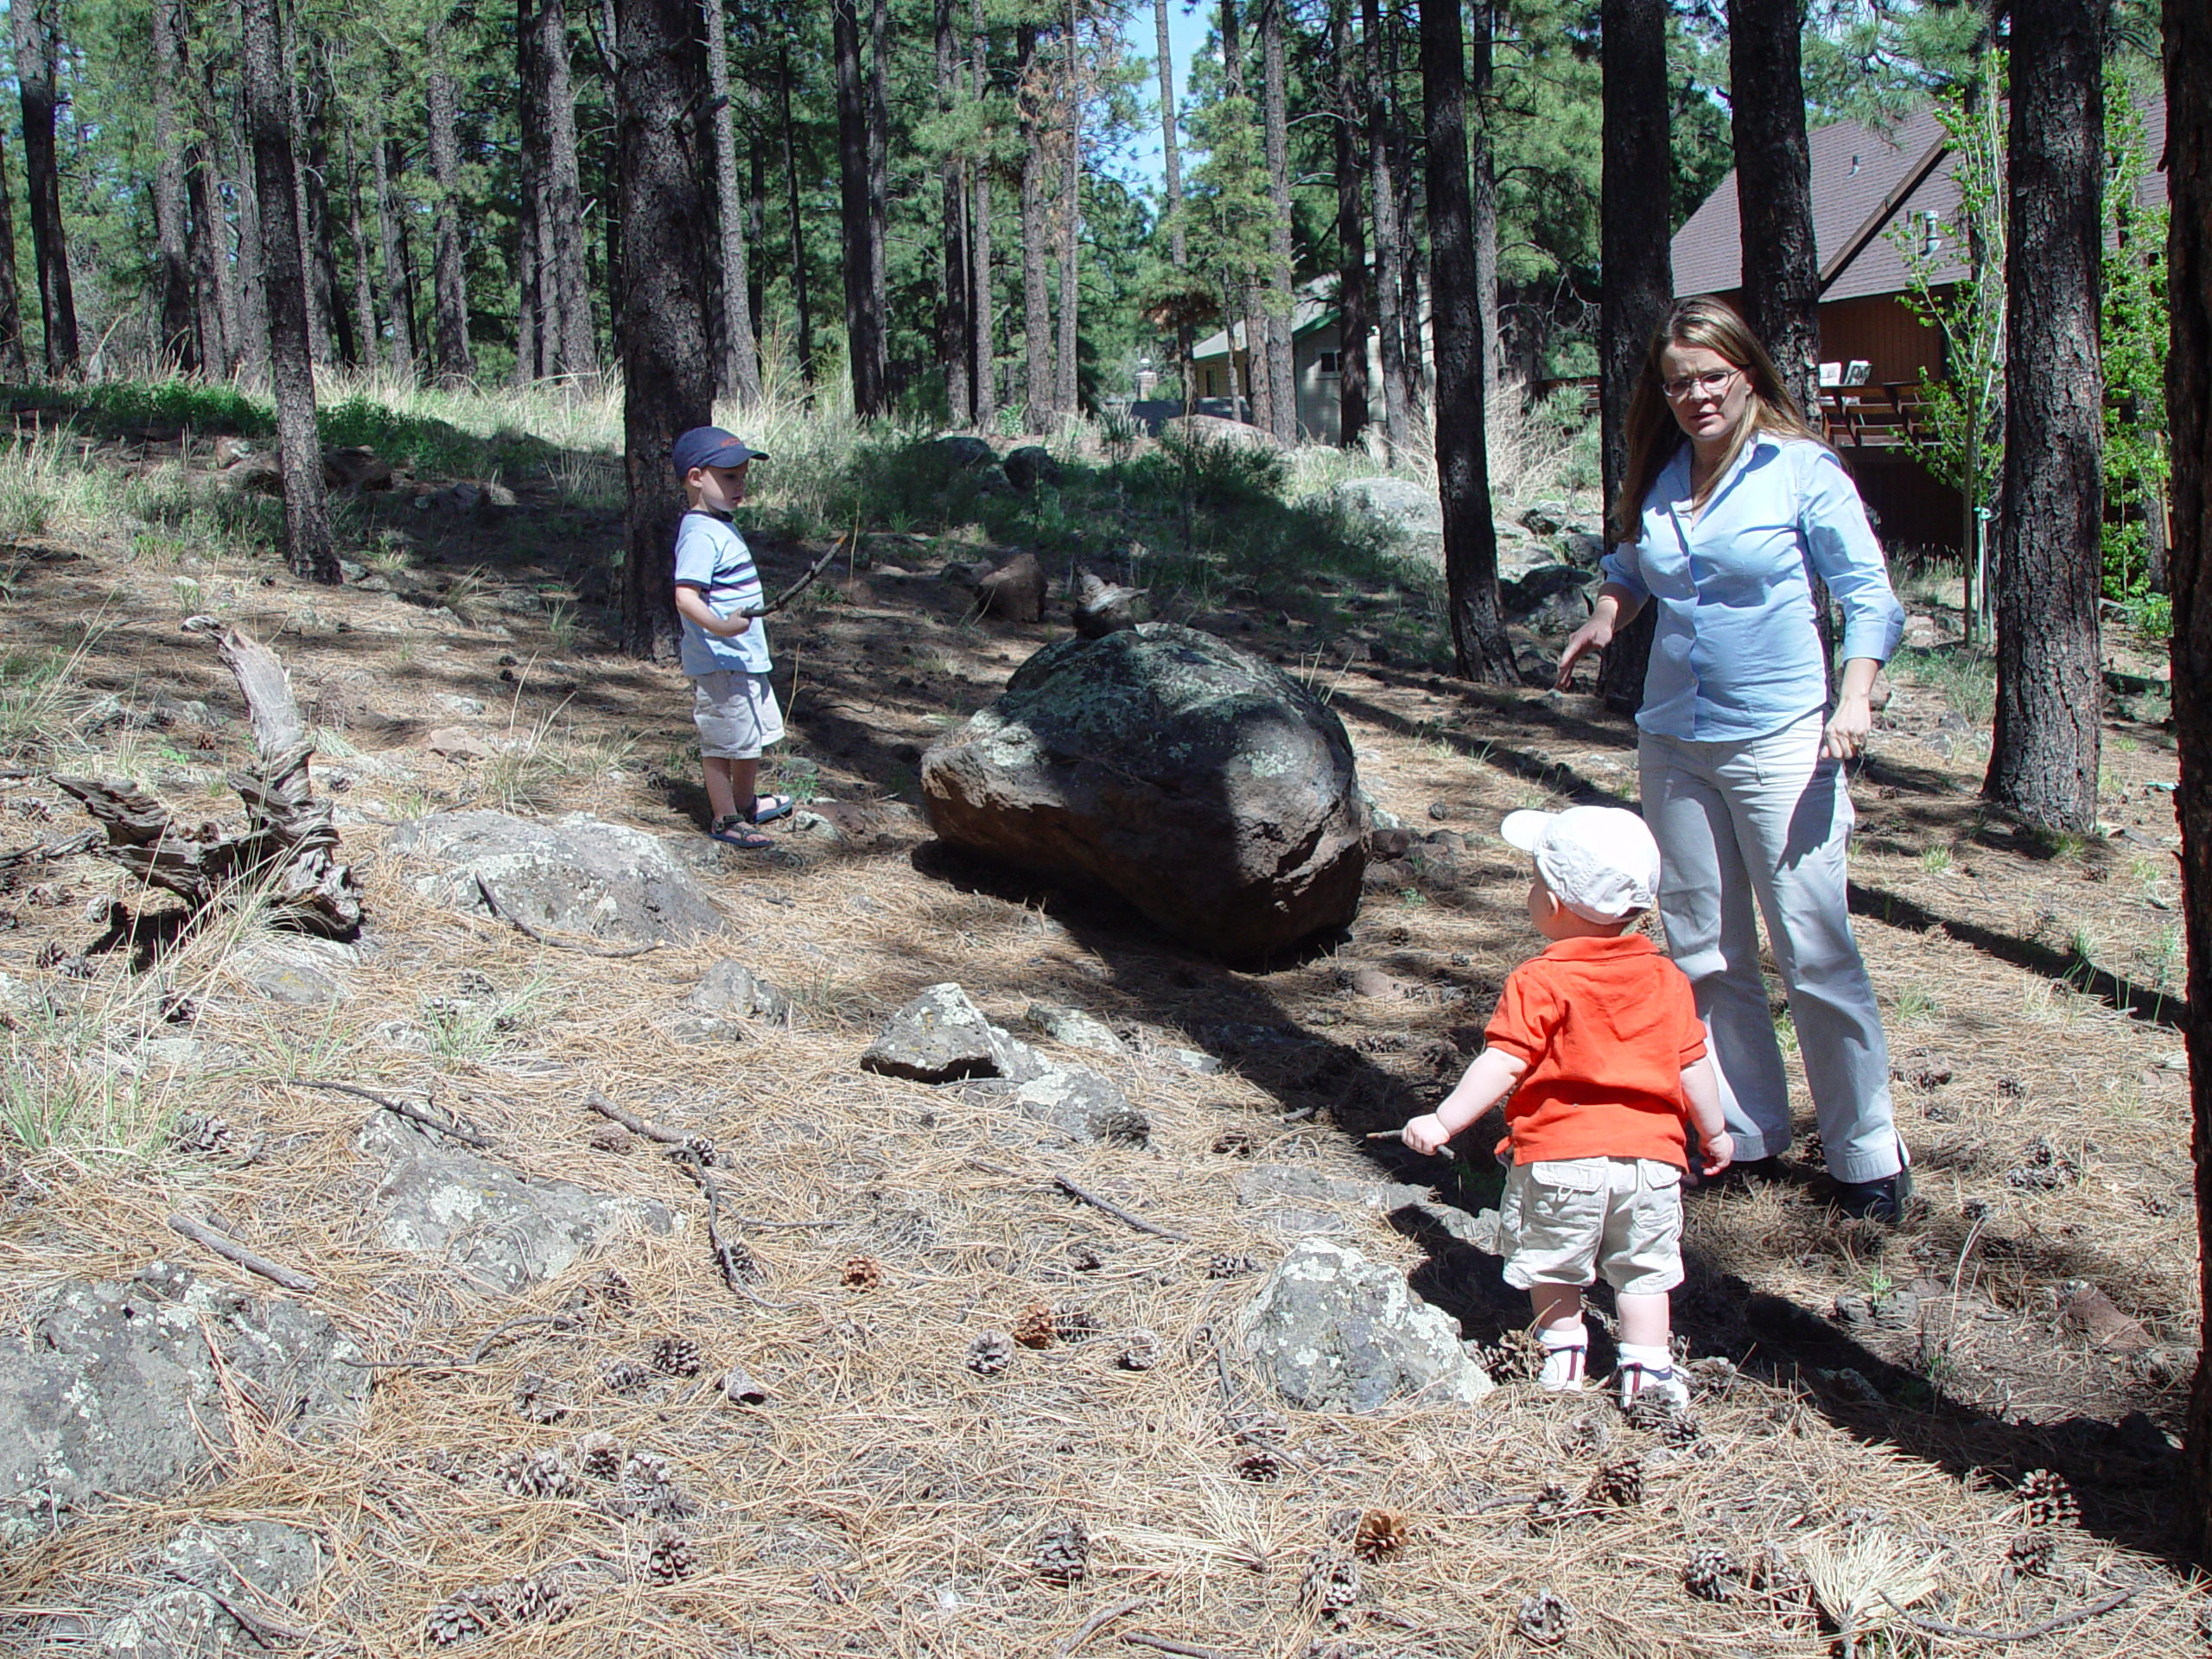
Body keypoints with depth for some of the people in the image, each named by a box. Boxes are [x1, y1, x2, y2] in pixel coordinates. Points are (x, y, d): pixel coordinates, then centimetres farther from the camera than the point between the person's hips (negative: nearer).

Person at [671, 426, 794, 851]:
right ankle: (725, 818, 8)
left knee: (754, 734, 21)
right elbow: (686, 596, -29)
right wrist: (719, 627, -42)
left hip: (745, 657, 11)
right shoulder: (701, 534, -19)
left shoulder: (722, 526, 14)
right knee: (723, 740, -1)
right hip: (718, 661, -11)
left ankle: (745, 802, 37)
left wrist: (752, 620, 36)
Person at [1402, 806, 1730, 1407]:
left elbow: (1501, 1064, -17)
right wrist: (1714, 1133, 23)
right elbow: (1692, 1066, 9)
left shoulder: (1539, 982, -12)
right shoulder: (1667, 979, 3)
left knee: (1551, 1262, 18)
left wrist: (1443, 1121, -13)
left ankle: (1564, 1353, 24)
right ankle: (1647, 1368, 15)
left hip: (1559, 1154, -4)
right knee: (1643, 1268, 16)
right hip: (1652, 1154, 4)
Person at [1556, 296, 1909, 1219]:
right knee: (1704, 954, 11)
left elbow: (1869, 597, -5)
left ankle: (1867, 1155, 7)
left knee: (1815, 953, -5)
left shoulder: (1803, 471, -6)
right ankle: (1744, 1133, 24)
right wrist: (1605, 619, 7)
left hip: (1779, 741, -5)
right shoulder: (1658, 480, 8)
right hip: (1673, 741, 6)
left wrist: (1855, 697, -19)